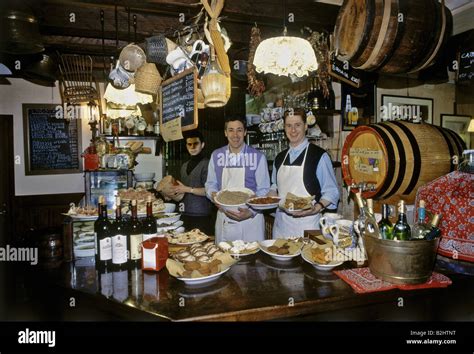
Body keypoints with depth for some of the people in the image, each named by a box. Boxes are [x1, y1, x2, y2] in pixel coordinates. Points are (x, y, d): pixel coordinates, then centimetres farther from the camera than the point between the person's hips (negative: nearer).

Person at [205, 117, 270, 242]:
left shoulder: (258, 157, -5)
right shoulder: (216, 156, 4)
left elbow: (263, 190, -2)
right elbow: (211, 184, 12)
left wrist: (251, 212, -15)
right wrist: (213, 195, -9)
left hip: (250, 219, -2)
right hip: (224, 220, 2)